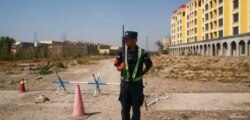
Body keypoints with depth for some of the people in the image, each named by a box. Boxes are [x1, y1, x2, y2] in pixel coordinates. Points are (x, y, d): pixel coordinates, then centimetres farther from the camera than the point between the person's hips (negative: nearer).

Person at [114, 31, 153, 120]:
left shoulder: (142, 52, -6)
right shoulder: (122, 52, -2)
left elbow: (149, 64, 9)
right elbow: (117, 66, 3)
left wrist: (142, 73, 1)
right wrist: (120, 67, -19)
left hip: (137, 84, -1)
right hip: (125, 84, 2)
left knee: (136, 108, 8)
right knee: (125, 108, 9)